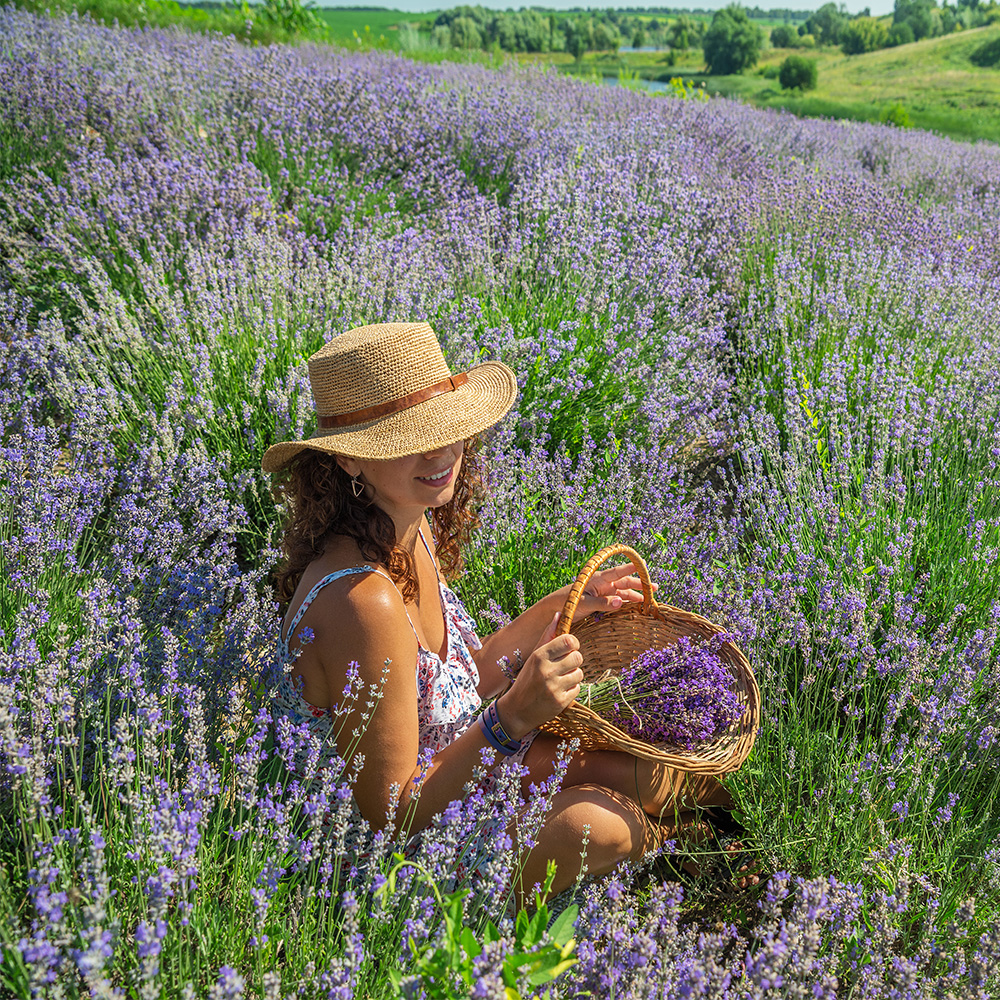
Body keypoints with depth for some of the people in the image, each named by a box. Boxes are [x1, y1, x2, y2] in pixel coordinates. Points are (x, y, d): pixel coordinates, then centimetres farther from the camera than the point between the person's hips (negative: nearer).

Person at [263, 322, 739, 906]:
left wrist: (564, 605, 2)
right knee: (594, 822, -22)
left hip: (447, 784, 8)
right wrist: (511, 720, -37)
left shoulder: (416, 530, -6)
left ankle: (713, 782, 30)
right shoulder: (361, 600, -35)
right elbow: (390, 815, -27)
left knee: (629, 769, -2)